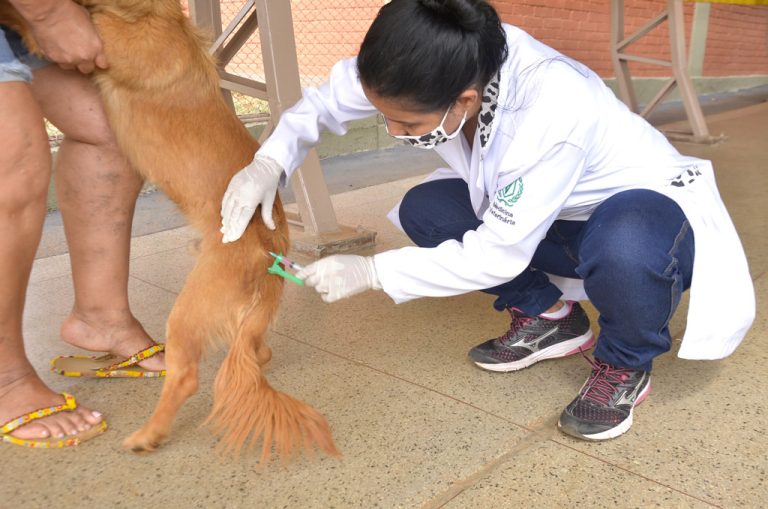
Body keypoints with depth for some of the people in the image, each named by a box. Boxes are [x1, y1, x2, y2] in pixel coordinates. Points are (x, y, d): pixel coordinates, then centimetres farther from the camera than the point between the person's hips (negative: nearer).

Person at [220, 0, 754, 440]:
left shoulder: (551, 116, -39)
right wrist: (270, 163, -24)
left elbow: (498, 255, -29)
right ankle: (549, 317, 7)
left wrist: (371, 272, -24)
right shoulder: (449, 66, -21)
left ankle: (626, 365, -6)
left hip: (646, 208, -6)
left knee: (621, 248, -41)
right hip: (543, 214, 7)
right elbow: (329, 98, -7)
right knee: (424, 211, -9)